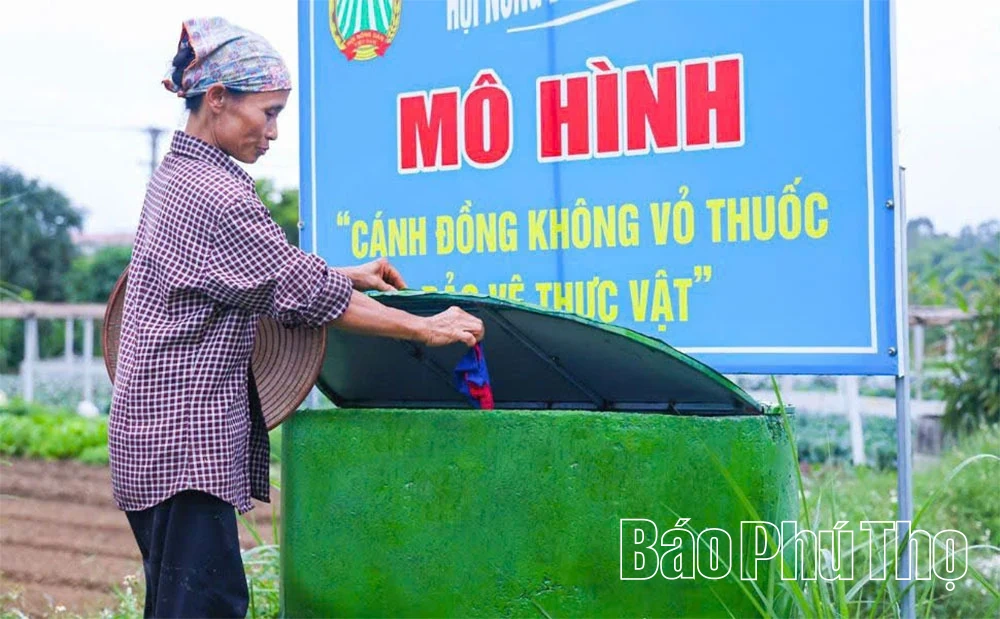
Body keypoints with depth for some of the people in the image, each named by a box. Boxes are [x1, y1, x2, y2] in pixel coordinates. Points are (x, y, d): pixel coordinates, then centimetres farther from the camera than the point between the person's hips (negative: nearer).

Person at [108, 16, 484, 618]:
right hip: (187, 443, -10)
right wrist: (426, 328, -10)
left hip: (158, 430, 10)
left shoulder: (176, 174, 15)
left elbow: (258, 268, 25)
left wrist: (344, 275, 17)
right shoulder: (216, 196, -17)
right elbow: (305, 292, -16)